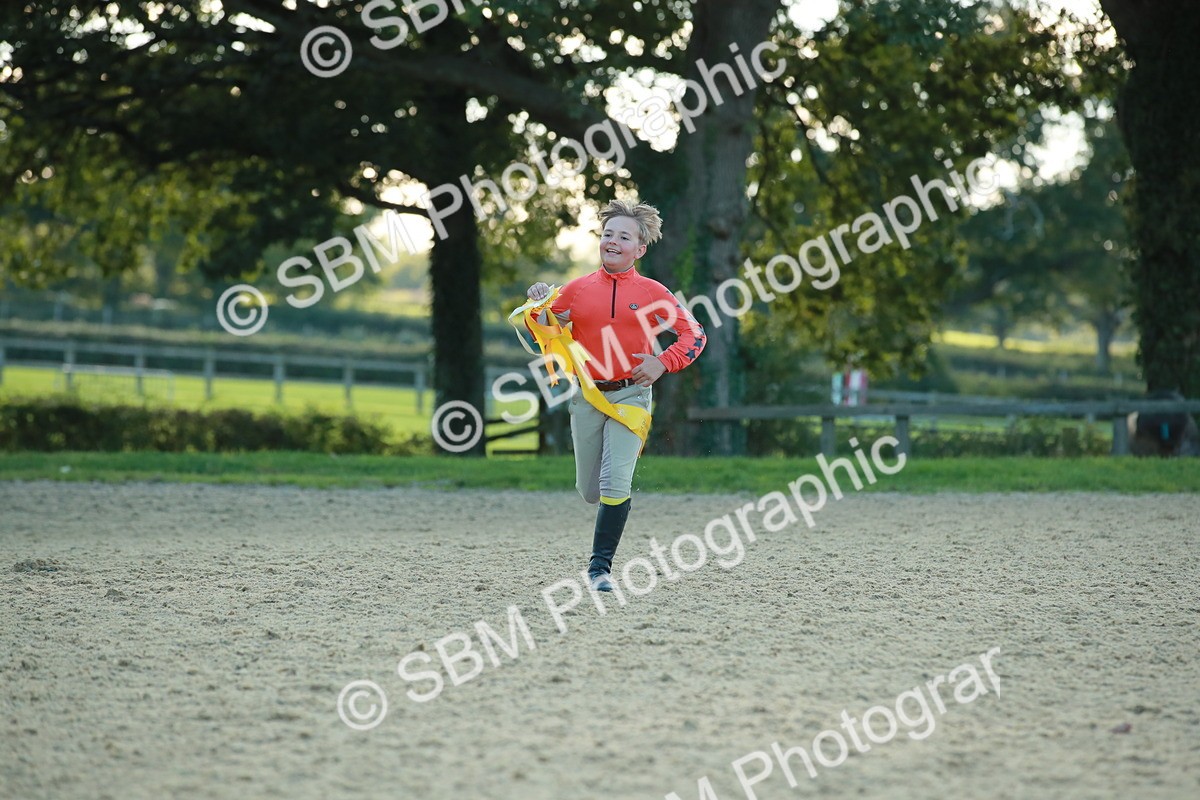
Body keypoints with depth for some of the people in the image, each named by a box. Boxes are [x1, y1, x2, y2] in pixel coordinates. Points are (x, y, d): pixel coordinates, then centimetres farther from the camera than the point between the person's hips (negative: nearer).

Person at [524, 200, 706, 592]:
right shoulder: (577, 289, 7)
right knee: (589, 491, 10)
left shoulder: (652, 293, 1)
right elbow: (543, 335, 11)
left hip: (631, 394, -3)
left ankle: (601, 566, -5)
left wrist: (663, 363, -9)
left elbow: (694, 334, 5)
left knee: (615, 484, -15)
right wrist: (539, 307, -8)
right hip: (587, 397, 3)